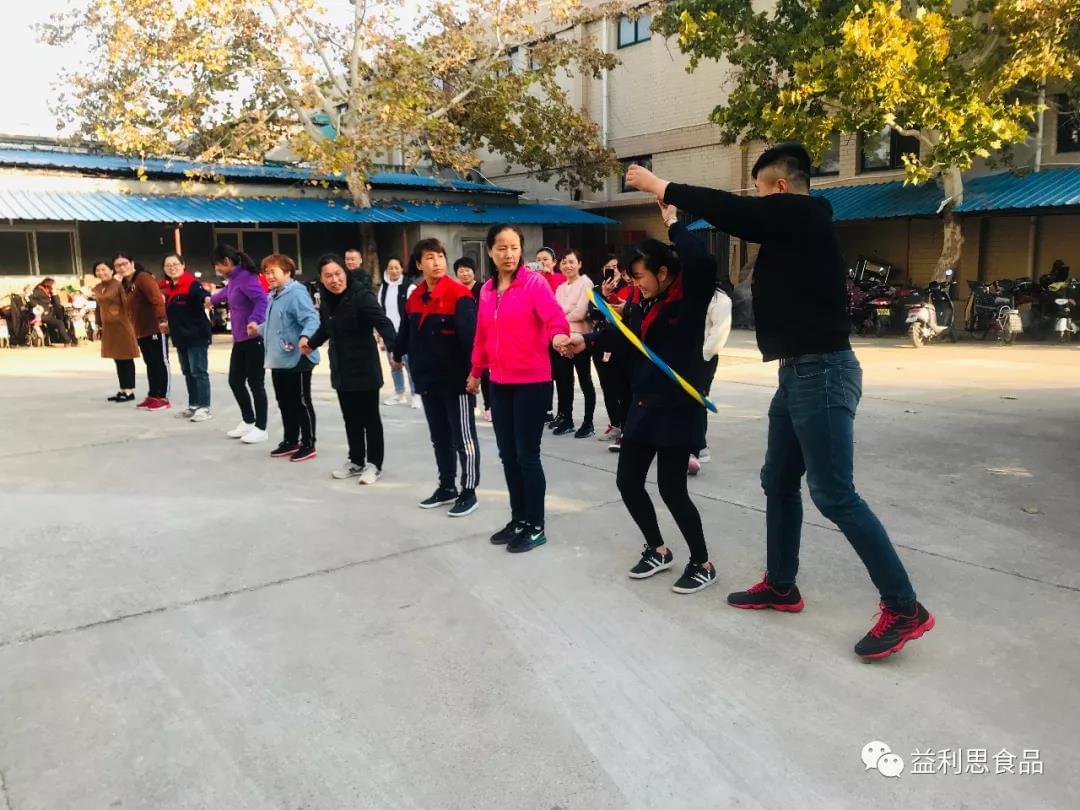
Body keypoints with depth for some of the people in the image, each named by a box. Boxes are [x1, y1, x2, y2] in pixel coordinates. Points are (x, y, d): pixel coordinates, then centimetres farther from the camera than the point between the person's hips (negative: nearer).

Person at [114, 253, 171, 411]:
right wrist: (134, 328, 15)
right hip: (141, 331, 10)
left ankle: (163, 397, 0)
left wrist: (162, 320, -35)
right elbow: (130, 308, 19)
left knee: (161, 362, -3)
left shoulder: (143, 278, -12)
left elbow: (157, 298, -25)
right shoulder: (126, 284, 17)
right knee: (150, 363, 14)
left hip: (155, 329, -10)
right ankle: (152, 396, 22)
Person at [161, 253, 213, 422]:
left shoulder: (192, 283, -14)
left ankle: (204, 407, -3)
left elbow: (202, 294, -35)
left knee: (199, 371, -7)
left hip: (197, 336, -9)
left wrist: (207, 299, -53)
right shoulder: (169, 287, 11)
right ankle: (193, 405, 23)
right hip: (180, 337, 9)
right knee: (187, 372, 14)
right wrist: (169, 328, 20)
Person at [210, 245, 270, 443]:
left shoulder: (246, 277, -15)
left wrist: (255, 320, -45)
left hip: (255, 338, -10)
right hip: (240, 340, 10)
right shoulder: (232, 280, 14)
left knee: (255, 383, -3)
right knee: (235, 381, 14)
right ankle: (248, 421, 28)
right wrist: (213, 299, 57)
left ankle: (260, 428, 7)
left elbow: (262, 300, -29)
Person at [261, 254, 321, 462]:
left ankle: (308, 445, 11)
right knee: (284, 403, 17)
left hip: (297, 359, -10)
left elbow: (312, 319, -29)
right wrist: (260, 329, 35)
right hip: (278, 360, 10)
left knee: (302, 402, 0)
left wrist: (305, 337, -44)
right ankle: (290, 441, 29)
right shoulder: (274, 296, 14)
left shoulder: (296, 293, -17)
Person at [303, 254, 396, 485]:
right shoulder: (327, 300, 3)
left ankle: (374, 464, 18)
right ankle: (356, 461, 29)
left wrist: (394, 348, -48)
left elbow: (383, 323, -32)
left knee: (370, 418, 6)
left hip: (364, 368, -7)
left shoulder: (362, 296, -19)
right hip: (341, 369, 7)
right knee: (350, 418, 16)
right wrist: (311, 342, 31)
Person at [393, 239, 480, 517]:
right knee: (439, 437, 16)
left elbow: (470, 333, -23)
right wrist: (398, 354, 32)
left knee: (463, 437, 3)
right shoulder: (415, 297, 7)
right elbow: (407, 331, 21)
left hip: (457, 378, -7)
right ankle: (446, 487, 29)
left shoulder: (459, 294, -13)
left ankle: (469, 491, 13)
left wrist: (475, 368, -32)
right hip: (428, 379, 7)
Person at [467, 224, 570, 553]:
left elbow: (554, 315, -25)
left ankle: (536, 527, 12)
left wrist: (559, 334, -47)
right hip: (500, 384, 6)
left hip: (532, 382, -6)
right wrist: (476, 371, 26)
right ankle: (519, 519, 27)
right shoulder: (487, 289, 9)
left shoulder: (534, 282, -9)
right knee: (507, 455, 12)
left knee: (527, 455, -2)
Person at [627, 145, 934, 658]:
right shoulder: (791, 225, 15)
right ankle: (780, 586, 29)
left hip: (821, 372, -10)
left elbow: (728, 209, -11)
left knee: (835, 494, -8)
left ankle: (904, 608, 1)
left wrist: (657, 186, 1)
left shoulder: (798, 213, -12)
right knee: (779, 483, 15)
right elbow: (741, 220, 22)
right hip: (800, 371, 10)